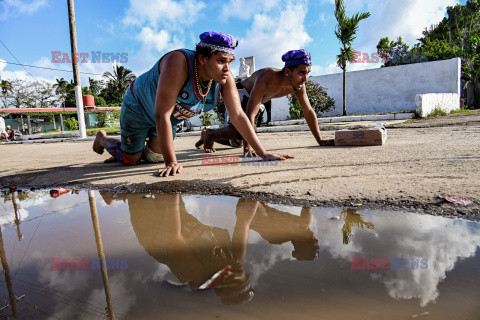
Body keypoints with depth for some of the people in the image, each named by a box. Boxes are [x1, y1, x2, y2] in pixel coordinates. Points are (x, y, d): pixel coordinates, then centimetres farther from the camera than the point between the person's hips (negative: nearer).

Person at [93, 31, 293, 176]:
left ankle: (128, 151, 43)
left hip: (170, 118, 6)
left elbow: (238, 116, -20)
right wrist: (172, 162, -39)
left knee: (156, 157, 11)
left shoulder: (225, 77, -23)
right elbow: (162, 115, -40)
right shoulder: (178, 62, -40)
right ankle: (102, 139, 35)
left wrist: (263, 153, -24)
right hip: (139, 106, -5)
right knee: (131, 160, 4)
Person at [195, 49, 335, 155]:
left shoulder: (298, 85, -22)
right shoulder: (266, 78, -42)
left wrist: (320, 141, -9)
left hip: (252, 100, 7)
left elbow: (309, 112, -11)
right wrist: (247, 148, -51)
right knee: (243, 131, -32)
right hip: (239, 94, -7)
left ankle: (209, 135, 44)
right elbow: (250, 113, -46)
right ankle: (209, 135, -4)